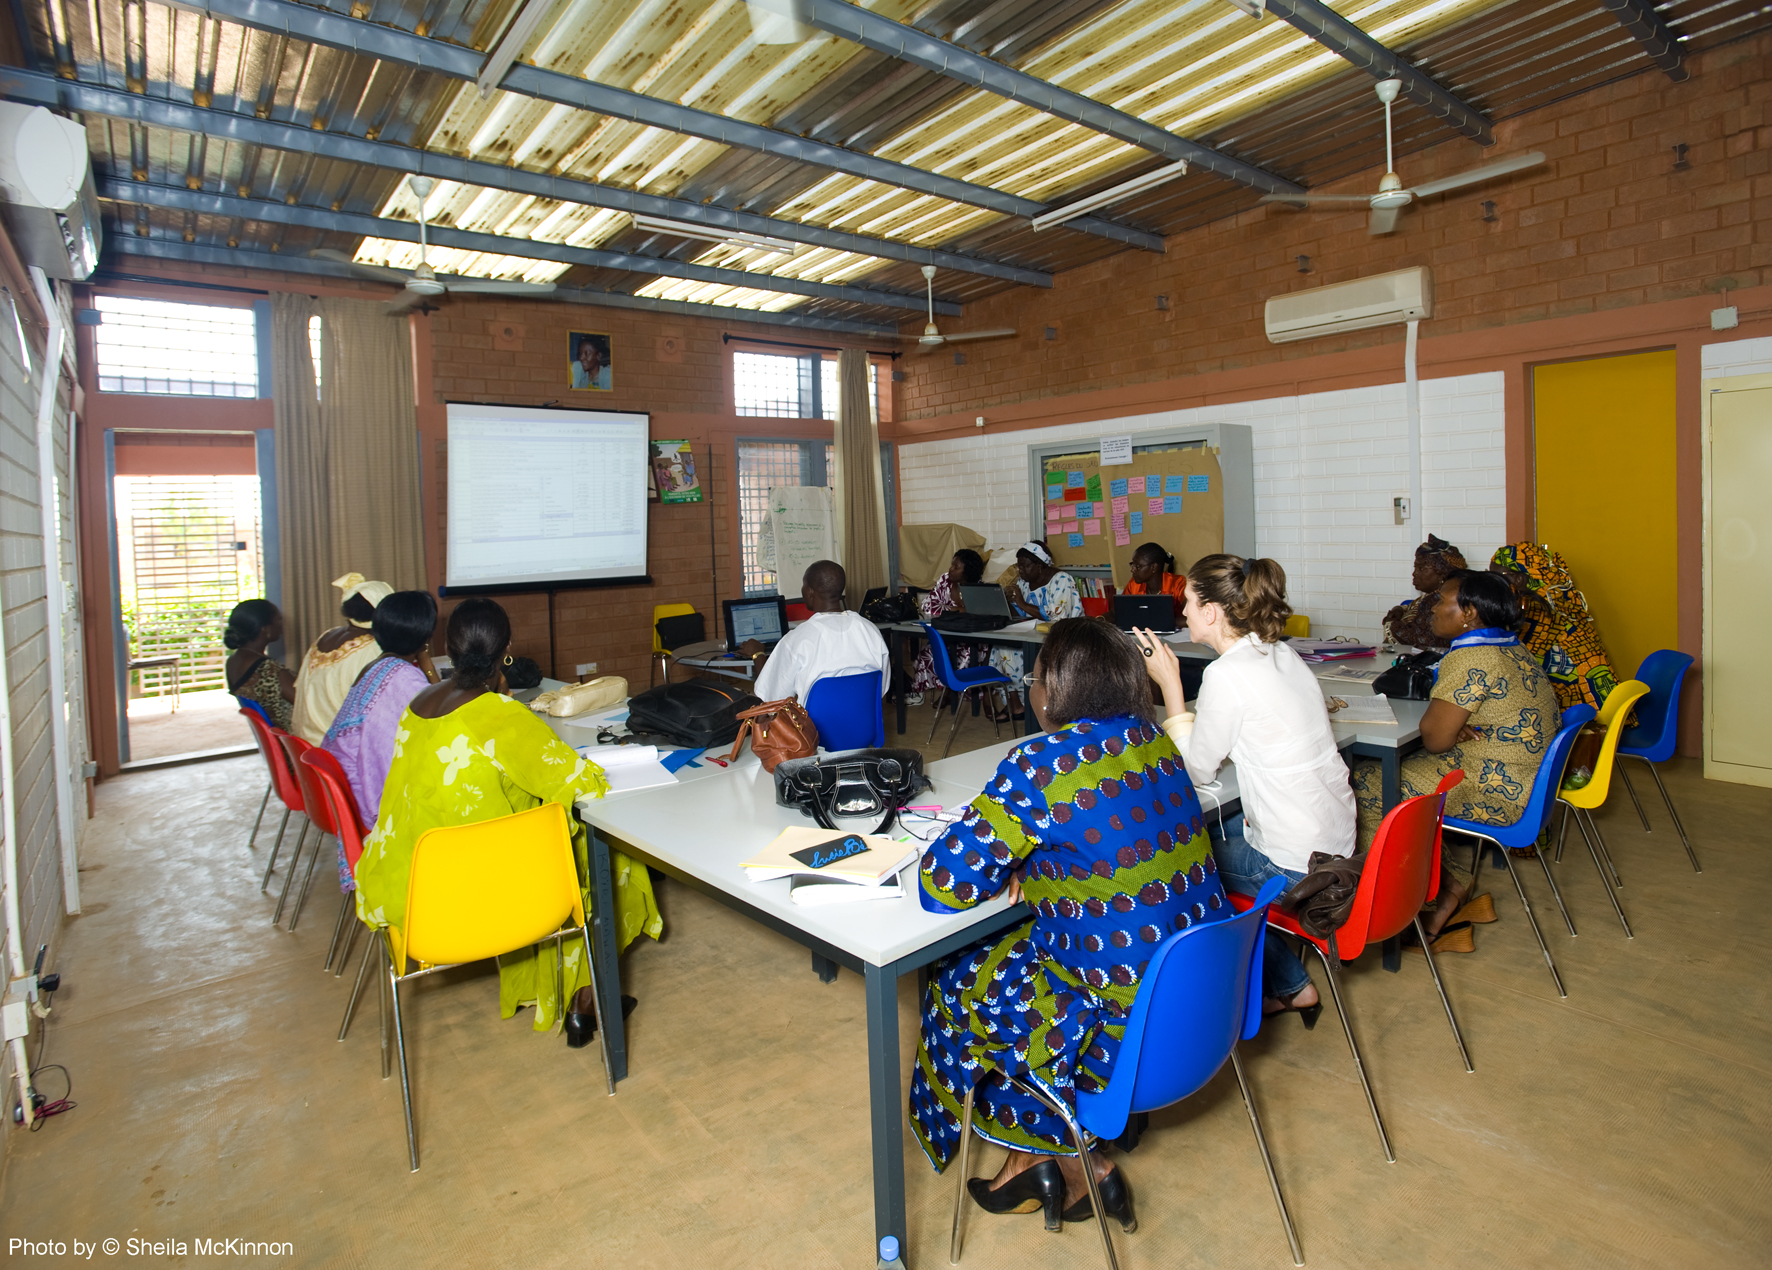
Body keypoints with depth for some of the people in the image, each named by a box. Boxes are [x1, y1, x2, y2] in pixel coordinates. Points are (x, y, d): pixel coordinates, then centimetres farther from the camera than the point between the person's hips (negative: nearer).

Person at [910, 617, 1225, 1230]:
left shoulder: (1037, 767, -23)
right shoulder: (1155, 742, 1)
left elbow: (943, 887, -18)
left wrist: (1007, 855, 1)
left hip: (1129, 1029, -7)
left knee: (957, 986, 17)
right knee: (1007, 959, 23)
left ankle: (1080, 1172, 30)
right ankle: (1031, 1161, 32)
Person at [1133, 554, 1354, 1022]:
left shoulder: (1227, 673, -23)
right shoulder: (1280, 652, 4)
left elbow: (1196, 770, -12)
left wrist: (1170, 685, -12)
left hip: (1297, 867, -8)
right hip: (1336, 841, 8)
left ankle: (1289, 986, 27)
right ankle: (1287, 984, 29)